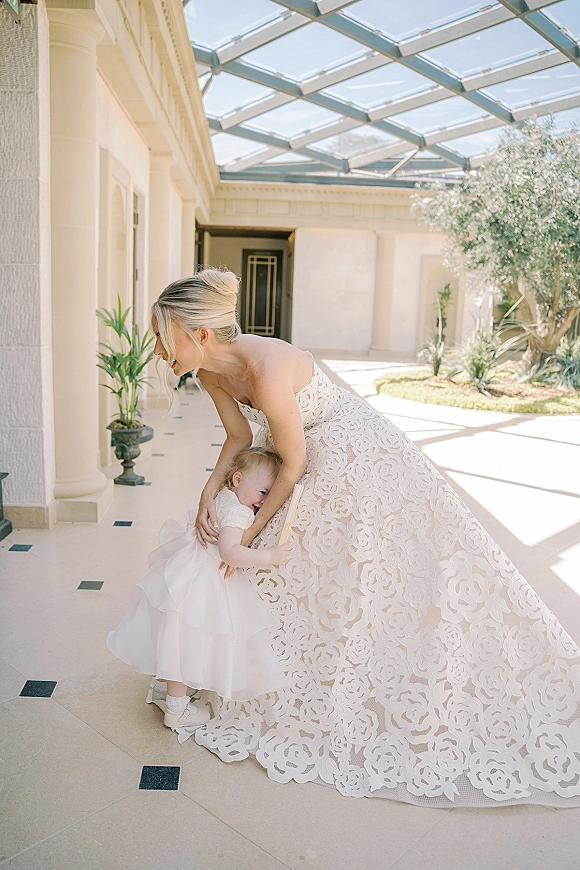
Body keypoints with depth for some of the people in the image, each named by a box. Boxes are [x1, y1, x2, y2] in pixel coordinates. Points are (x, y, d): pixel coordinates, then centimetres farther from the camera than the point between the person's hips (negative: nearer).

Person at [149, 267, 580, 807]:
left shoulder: (266, 371, -36)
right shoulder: (210, 370, -10)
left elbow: (293, 464, -25)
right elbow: (239, 435, 3)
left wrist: (252, 531, -15)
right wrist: (209, 492, -11)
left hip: (356, 461, -9)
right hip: (311, 460, 9)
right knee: (286, 574, 18)